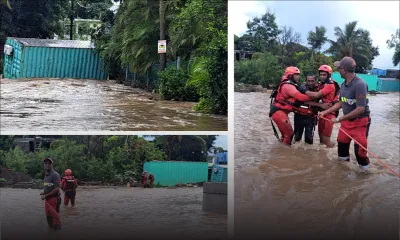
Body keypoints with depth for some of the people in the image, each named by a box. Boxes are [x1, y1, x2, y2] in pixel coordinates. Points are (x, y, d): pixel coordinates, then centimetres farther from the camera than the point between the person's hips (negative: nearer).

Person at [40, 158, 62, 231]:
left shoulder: (55, 175, -14)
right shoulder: (46, 175, 13)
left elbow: (57, 189, -19)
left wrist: (46, 195, -15)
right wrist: (43, 192, 6)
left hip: (54, 199, -9)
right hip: (47, 199, 9)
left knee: (55, 217, -6)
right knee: (48, 216, 16)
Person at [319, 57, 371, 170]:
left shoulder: (359, 84, -26)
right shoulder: (344, 84, -2)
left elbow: (360, 109, -27)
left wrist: (340, 119, -22)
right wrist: (325, 112, 12)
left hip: (360, 122, -7)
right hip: (346, 121, 8)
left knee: (359, 150, -7)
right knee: (341, 144, 18)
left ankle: (365, 168, 13)